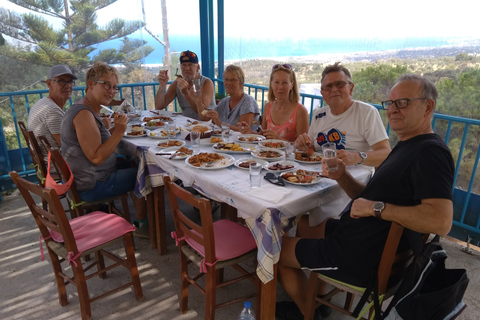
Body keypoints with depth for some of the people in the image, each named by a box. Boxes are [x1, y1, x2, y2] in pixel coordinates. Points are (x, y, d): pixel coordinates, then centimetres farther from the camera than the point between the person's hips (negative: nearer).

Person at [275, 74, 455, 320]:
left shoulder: (430, 153, -20)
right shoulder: (407, 147, 11)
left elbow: (440, 221, -34)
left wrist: (376, 207, -28)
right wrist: (343, 177, -5)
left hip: (359, 258, -10)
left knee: (276, 250, 2)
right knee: (302, 225, 26)